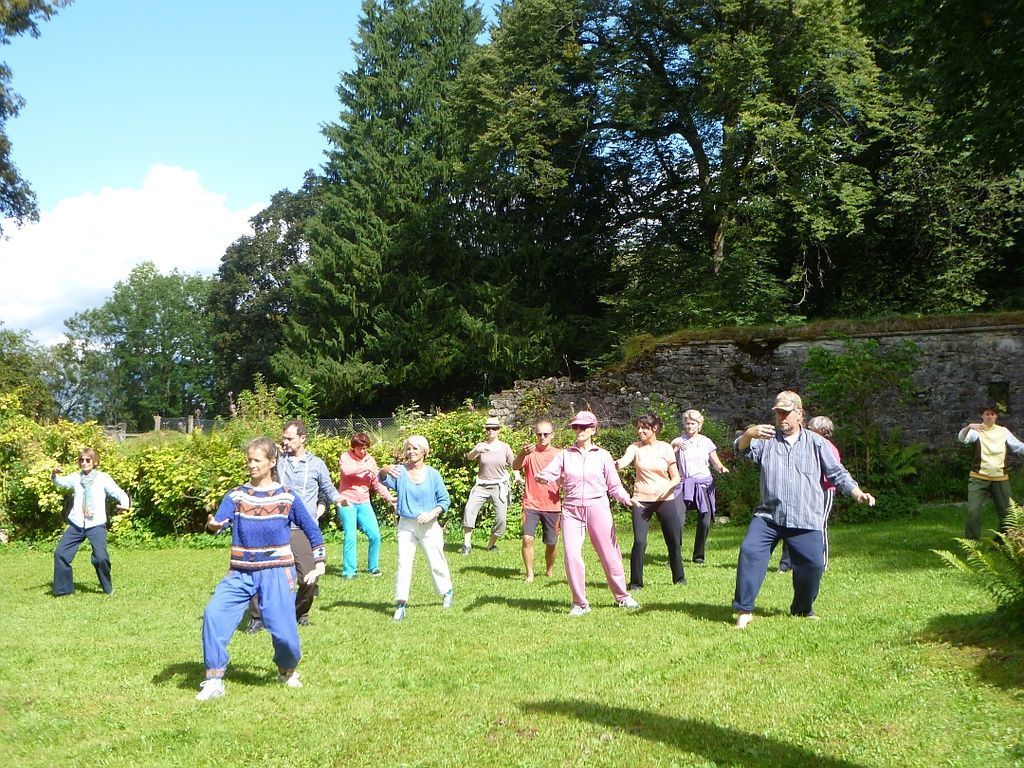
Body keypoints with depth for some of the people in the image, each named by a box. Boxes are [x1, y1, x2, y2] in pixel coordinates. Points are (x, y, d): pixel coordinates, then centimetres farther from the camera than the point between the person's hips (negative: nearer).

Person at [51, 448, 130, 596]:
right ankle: (62, 589, 17)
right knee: (60, 554, 1)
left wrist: (125, 504, -26)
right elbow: (61, 482, 1)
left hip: (96, 524, -4)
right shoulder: (76, 477, 10)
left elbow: (118, 492, -5)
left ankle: (108, 588, 9)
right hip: (76, 524, 4)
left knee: (101, 557, -15)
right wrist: (54, 474, -22)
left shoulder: (103, 478, 0)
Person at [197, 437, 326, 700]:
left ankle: (287, 671, 27)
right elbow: (218, 521, -12)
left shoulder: (287, 497, 0)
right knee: (214, 614, -18)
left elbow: (312, 531, 9)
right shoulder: (236, 495, 4)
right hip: (240, 573, 2)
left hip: (276, 573, -2)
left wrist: (319, 563, 8)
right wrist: (212, 525, -36)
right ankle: (214, 680, -7)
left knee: (283, 630, -7)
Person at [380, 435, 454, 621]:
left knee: (437, 562, 10)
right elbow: (385, 480, -25)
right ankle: (401, 604, -1)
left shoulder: (433, 474, -3)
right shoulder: (400, 471, -4)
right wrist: (385, 471, -48)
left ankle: (447, 592, 34)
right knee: (403, 562, -6)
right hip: (406, 525, 0)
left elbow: (445, 500, 2)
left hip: (429, 526, 0)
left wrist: (432, 514, -15)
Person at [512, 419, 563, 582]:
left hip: (552, 506, 2)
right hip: (531, 504, -1)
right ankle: (529, 573, -1)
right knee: (527, 538, -15)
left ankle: (549, 570, 31)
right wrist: (523, 454, -37)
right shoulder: (530, 451, -1)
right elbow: (515, 467, -18)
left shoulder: (559, 455, 4)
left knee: (551, 542, 8)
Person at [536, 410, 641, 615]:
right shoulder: (565, 455, 8)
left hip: (597, 508, -1)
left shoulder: (602, 455, 6)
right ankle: (580, 603, 6)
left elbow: (614, 485, 6)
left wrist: (626, 499, -12)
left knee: (609, 554, 3)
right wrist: (544, 477, -28)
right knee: (571, 556, -7)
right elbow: (546, 473, -4)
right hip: (571, 509, 1)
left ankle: (622, 596, 21)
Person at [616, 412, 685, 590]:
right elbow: (624, 461, -22)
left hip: (665, 500, 1)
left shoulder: (665, 448, 0)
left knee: (674, 540, 5)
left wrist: (666, 488, -18)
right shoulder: (635, 447, -1)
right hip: (641, 500, -1)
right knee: (639, 541, -10)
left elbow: (676, 477, 3)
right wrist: (616, 464, -45)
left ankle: (679, 577, 25)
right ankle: (635, 582, 2)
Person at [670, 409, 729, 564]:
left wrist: (721, 468, -12)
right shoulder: (679, 441, 5)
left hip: (703, 484, 1)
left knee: (705, 521, -2)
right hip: (684, 485, -1)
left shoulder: (706, 442, 8)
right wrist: (674, 446, -24)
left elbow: (716, 463, 10)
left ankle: (699, 555, 14)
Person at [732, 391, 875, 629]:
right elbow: (742, 450, -8)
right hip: (768, 515, 0)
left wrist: (858, 493, -2)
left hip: (806, 520, 0)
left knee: (813, 564, -4)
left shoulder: (816, 443, 9)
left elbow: (837, 473, 11)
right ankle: (744, 610, -12)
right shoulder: (766, 439, 9)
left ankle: (803, 610, 21)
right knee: (750, 551, -17)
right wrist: (748, 434, -30)